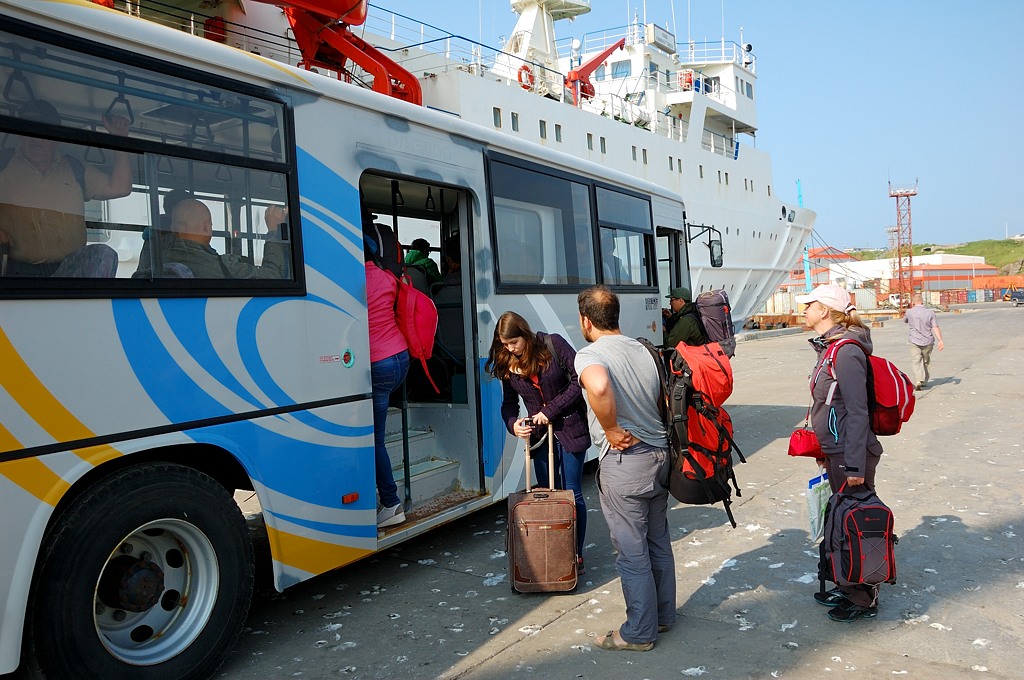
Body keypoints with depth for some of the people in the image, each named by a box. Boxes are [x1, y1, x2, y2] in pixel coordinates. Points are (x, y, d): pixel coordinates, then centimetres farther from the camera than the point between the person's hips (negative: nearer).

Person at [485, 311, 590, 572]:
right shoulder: (507, 364, 3)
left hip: (570, 428, -4)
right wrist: (513, 423, -13)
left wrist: (551, 410, -16)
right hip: (539, 433, 5)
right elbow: (509, 403, 8)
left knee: (572, 492, 1)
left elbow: (579, 381, -14)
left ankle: (576, 555, 13)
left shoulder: (553, 345, -12)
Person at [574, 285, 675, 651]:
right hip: (660, 454, 8)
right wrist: (649, 429, 14)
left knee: (632, 551, 5)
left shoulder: (590, 354, -15)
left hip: (624, 461, -8)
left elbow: (598, 386, -38)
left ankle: (639, 632, 18)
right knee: (658, 541, 20)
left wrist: (611, 431, -24)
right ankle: (663, 615, 35)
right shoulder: (643, 349, 9)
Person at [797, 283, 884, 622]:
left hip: (851, 454, -9)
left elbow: (858, 412, -22)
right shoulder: (829, 347, 10)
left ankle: (864, 599, 19)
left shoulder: (846, 352, -20)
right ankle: (848, 588, 34)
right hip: (835, 452, 9)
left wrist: (855, 466, -21)